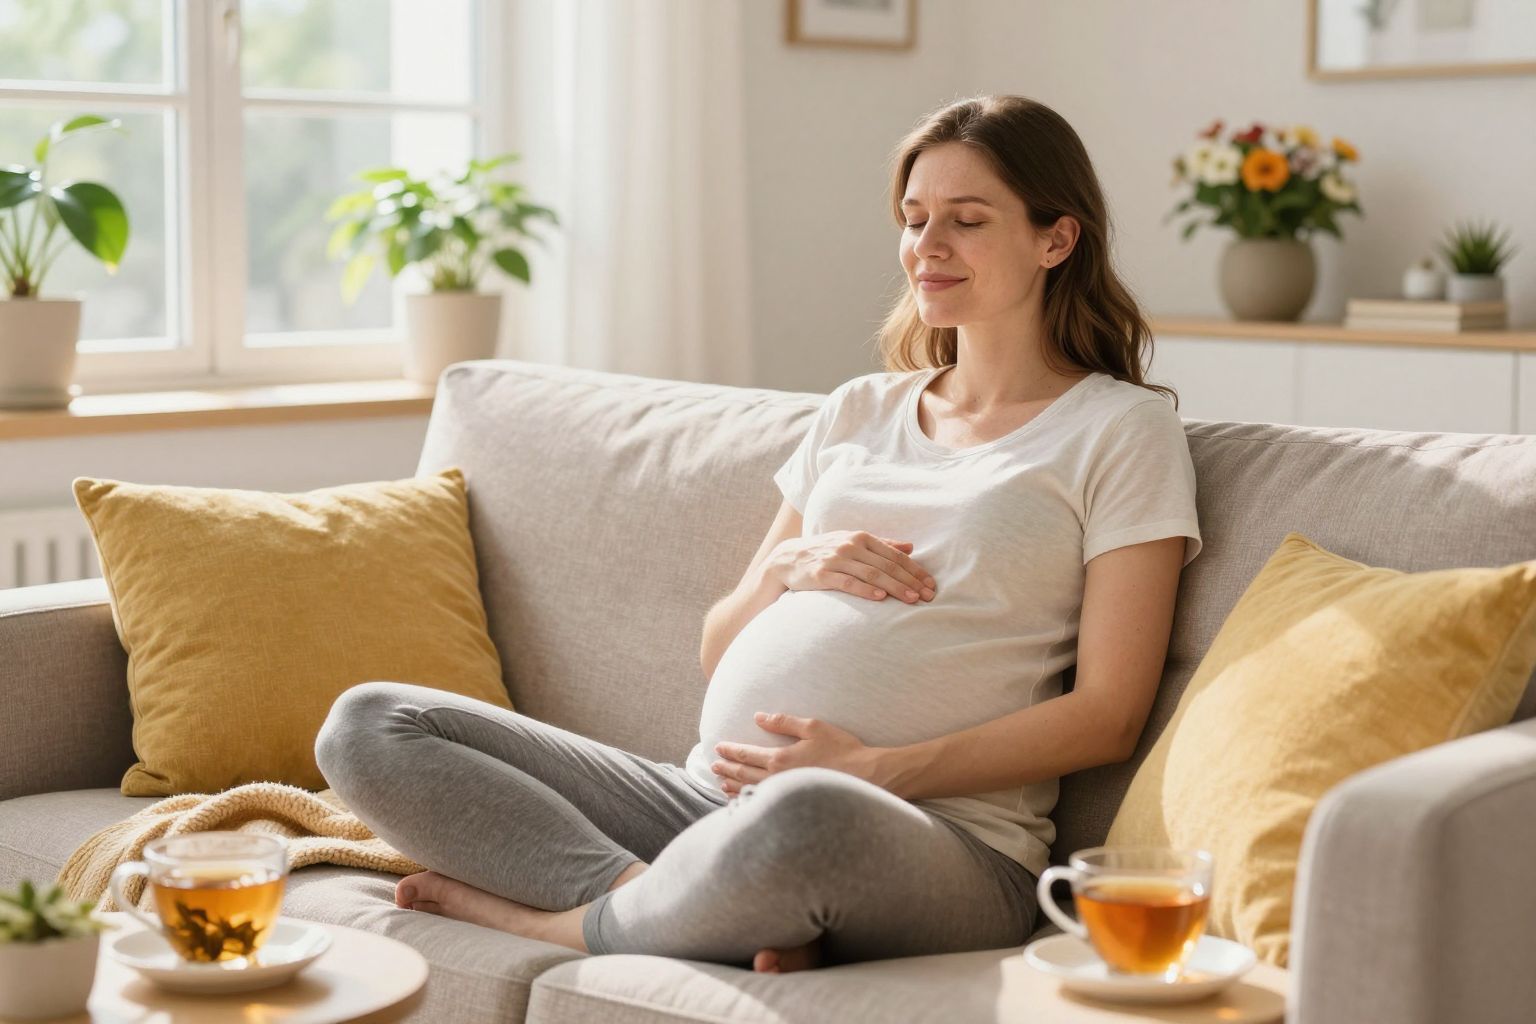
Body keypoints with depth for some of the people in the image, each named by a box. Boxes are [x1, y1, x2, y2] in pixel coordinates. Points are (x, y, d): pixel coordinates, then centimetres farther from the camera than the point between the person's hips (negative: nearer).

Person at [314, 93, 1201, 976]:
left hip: (944, 837, -6)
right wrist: (787, 569, 0)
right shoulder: (859, 411, 24)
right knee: (369, 726, -7)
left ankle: (582, 918, -15)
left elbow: (1108, 716, -3)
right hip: (712, 796, 6)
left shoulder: (1125, 429, 7)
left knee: (805, 815, -44)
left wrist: (877, 769, -13)